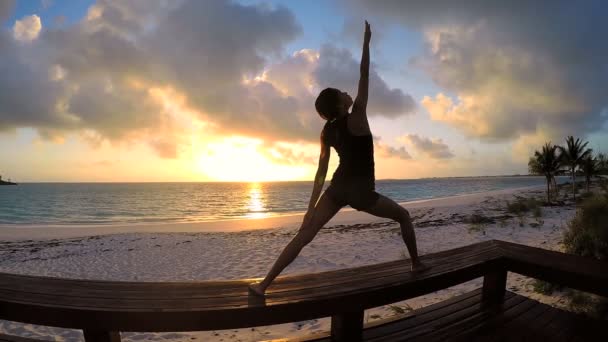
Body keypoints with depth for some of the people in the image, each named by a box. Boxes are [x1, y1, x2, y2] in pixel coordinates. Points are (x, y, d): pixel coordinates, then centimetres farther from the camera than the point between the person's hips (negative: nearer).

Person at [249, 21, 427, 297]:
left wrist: (311, 206, 7)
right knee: (403, 216, 22)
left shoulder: (326, 133, 5)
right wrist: (366, 41, -1)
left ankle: (264, 285, 0)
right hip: (361, 192, -4)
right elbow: (364, 77, -8)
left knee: (303, 235, 2)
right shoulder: (356, 118, -12)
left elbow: (321, 174, 3)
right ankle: (416, 264, 30)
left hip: (337, 188, 5)